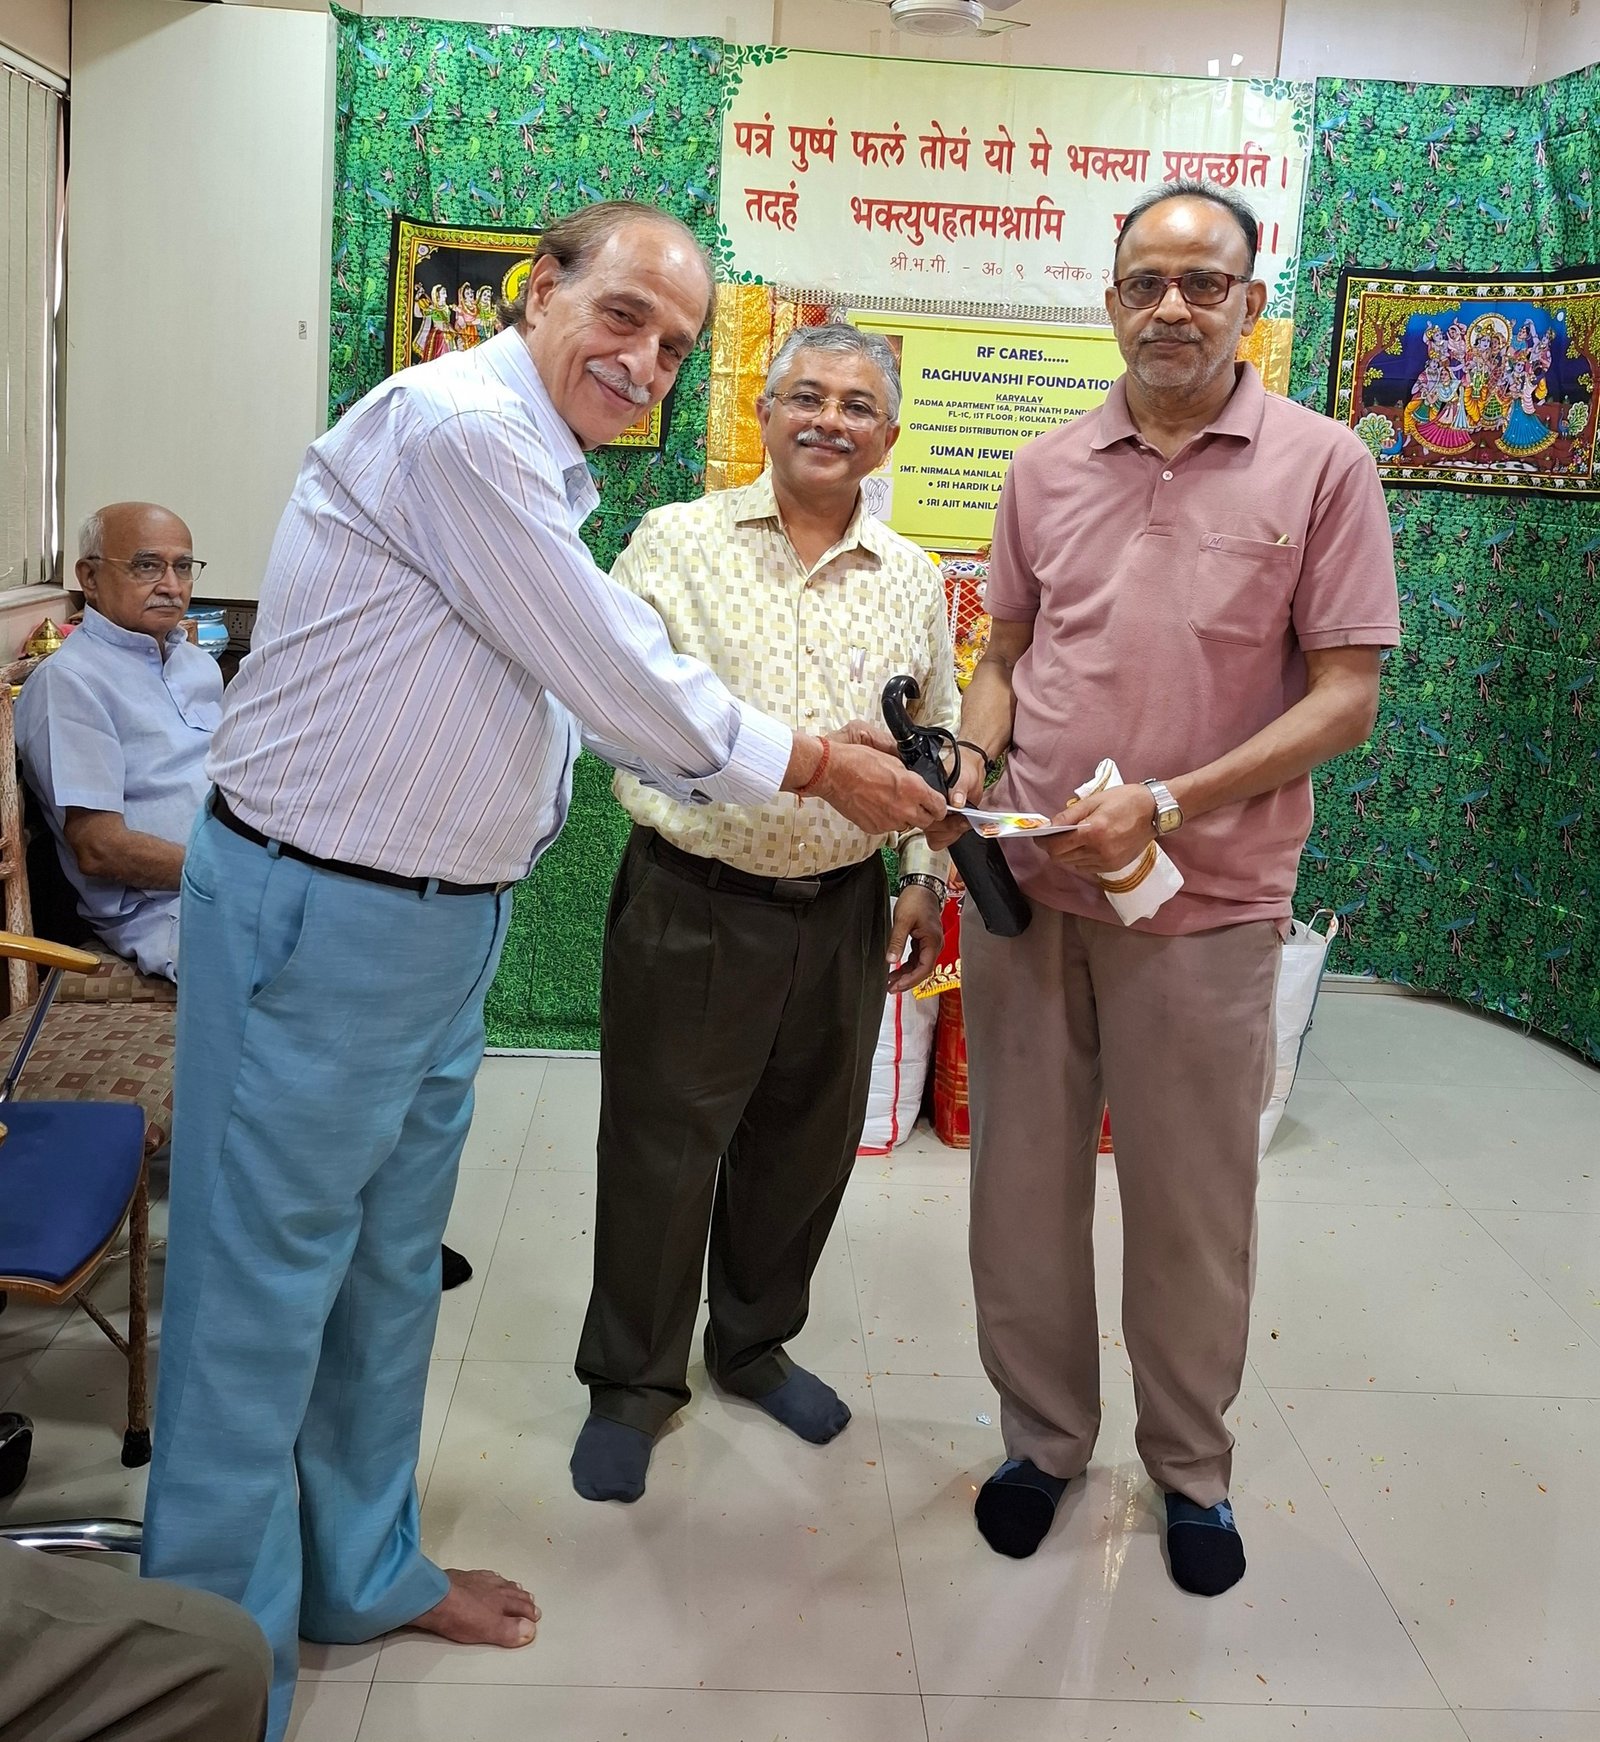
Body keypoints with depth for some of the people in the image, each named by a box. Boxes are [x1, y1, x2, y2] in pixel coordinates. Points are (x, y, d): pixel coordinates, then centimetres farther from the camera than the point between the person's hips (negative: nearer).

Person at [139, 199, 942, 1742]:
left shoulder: (539, 468, 13)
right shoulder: (452, 425, -19)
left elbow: (601, 689, 15)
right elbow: (611, 674, -18)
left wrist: (823, 765, 9)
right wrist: (807, 764, -7)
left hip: (442, 917, 10)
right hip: (317, 914, -10)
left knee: (389, 1260, 20)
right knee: (264, 1277, 2)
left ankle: (359, 1570, 39)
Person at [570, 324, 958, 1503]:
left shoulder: (913, 579, 9)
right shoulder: (677, 542, -2)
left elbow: (937, 740, 16)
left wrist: (928, 878, 9)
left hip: (843, 914, 4)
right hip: (692, 905, -3)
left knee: (804, 1145, 16)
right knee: (661, 1150, 6)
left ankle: (756, 1342, 40)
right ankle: (633, 1382, 26)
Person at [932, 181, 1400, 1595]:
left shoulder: (1322, 466, -3)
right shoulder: (1048, 471, 8)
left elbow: (1345, 698, -7)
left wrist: (1165, 805, -18)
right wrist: (970, 768, -5)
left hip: (1204, 905, -3)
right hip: (1026, 886, 4)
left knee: (1193, 1204, 10)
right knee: (1025, 1183, 12)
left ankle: (1192, 1463, 32)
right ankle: (1043, 1435, 33)